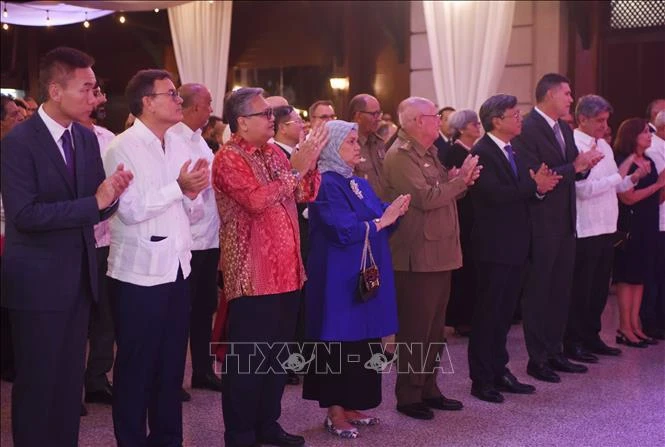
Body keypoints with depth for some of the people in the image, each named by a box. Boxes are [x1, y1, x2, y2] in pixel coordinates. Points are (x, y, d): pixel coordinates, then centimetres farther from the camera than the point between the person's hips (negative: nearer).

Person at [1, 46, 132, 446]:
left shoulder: (87, 137, 7)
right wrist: (94, 202, -26)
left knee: (70, 379, 16)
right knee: (38, 382, 5)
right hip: (39, 280, -7)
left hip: (80, 274, 7)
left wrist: (111, 193, -14)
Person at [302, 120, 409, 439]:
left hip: (366, 274, 8)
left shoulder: (360, 184, 14)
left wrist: (393, 213, -8)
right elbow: (344, 230, -21)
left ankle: (351, 405, 22)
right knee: (340, 342, -2)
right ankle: (334, 412, 7)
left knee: (363, 342, 11)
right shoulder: (326, 184, -12)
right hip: (339, 277, -8)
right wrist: (381, 220, -14)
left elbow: (377, 224, 11)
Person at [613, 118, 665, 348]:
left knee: (640, 276, 9)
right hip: (630, 226, -8)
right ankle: (625, 329, 3)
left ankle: (635, 325, 15)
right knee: (627, 277, -3)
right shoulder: (622, 163, -10)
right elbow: (628, 197, -19)